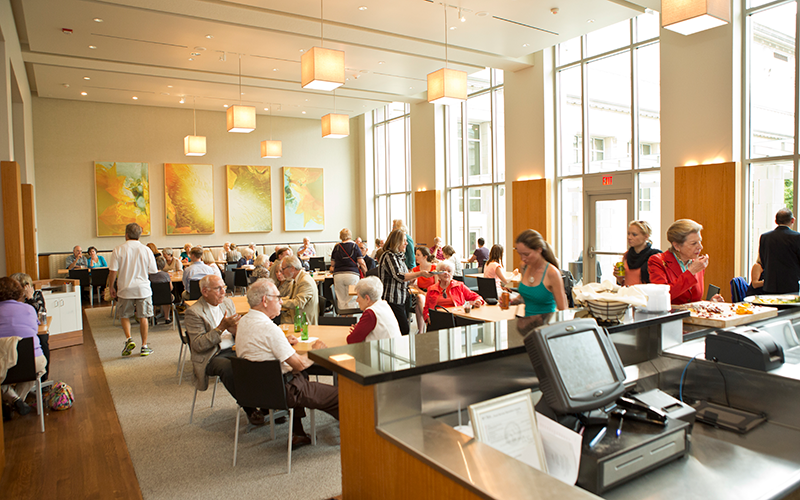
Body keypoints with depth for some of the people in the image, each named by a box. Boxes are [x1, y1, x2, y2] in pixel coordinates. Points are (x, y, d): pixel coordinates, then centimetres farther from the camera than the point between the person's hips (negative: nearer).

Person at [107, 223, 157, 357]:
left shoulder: (118, 250, -7)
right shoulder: (146, 250, -4)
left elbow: (113, 271, -9)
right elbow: (153, 271, 1)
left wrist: (111, 287, 5)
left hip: (125, 289, -1)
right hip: (143, 288, 1)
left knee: (124, 315, 17)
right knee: (143, 317, 8)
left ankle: (128, 339, -2)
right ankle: (144, 346, 12)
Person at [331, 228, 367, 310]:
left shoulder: (337, 247, 10)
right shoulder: (354, 246, 4)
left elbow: (332, 264, 16)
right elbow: (361, 263, -2)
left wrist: (332, 269, 36)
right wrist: (366, 274, 7)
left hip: (338, 275, 2)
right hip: (352, 274, -2)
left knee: (341, 301, 6)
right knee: (352, 301, 0)